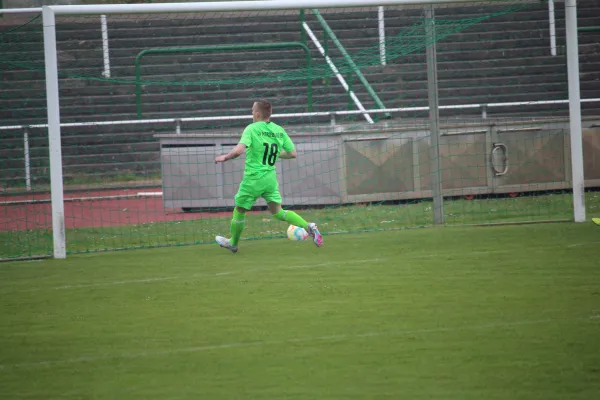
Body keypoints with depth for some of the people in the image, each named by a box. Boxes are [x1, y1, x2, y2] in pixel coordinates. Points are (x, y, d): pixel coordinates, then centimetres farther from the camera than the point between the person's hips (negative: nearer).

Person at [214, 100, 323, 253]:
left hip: (253, 178, -5)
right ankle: (308, 227, -7)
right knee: (277, 211, 11)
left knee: (239, 210, 13)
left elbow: (239, 150, -26)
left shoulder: (252, 129, -13)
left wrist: (225, 157, -8)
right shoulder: (279, 130, 3)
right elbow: (292, 153, 6)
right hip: (271, 177, 5)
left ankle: (233, 243, 28)